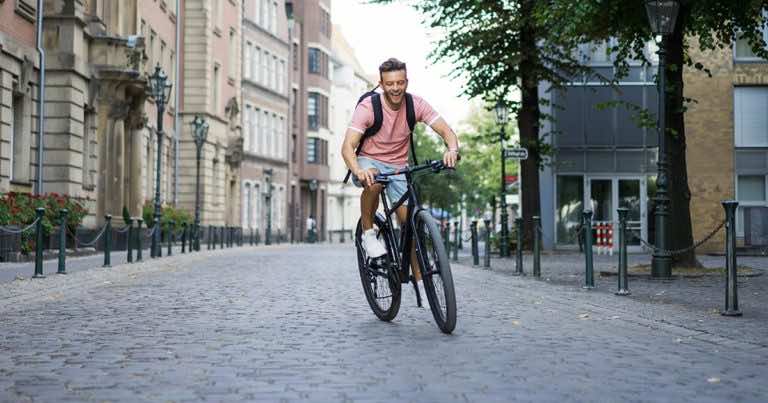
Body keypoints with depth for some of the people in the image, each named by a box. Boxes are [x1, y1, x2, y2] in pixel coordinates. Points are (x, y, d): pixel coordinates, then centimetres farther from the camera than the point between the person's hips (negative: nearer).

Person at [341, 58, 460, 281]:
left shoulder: (416, 104, -12)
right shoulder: (367, 107, -20)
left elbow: (446, 131, -16)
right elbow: (347, 146, -28)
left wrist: (452, 150, -40)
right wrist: (358, 171, -49)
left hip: (398, 167, 3)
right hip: (369, 161, -3)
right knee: (373, 182, -39)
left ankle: (420, 280, 1)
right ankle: (368, 232, -15)